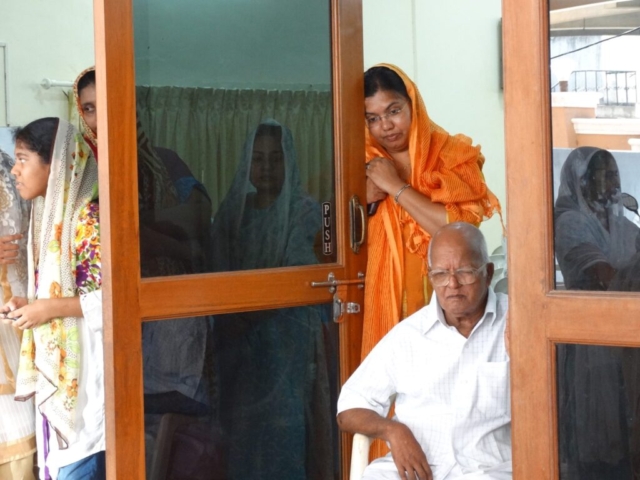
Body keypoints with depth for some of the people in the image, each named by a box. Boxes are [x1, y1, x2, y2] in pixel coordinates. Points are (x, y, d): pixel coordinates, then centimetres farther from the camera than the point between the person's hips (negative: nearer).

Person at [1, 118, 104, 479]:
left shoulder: (88, 216, -15)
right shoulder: (51, 216, 13)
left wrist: (50, 308, -17)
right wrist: (29, 305, 4)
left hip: (83, 367, -9)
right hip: (56, 367, 9)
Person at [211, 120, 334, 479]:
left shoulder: (304, 211, -3)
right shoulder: (233, 211, 9)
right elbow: (219, 274, 6)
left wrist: (246, 313, -13)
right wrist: (231, 319, -10)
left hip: (288, 336, -3)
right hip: (240, 341, 4)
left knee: (285, 423, -5)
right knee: (242, 423, 3)